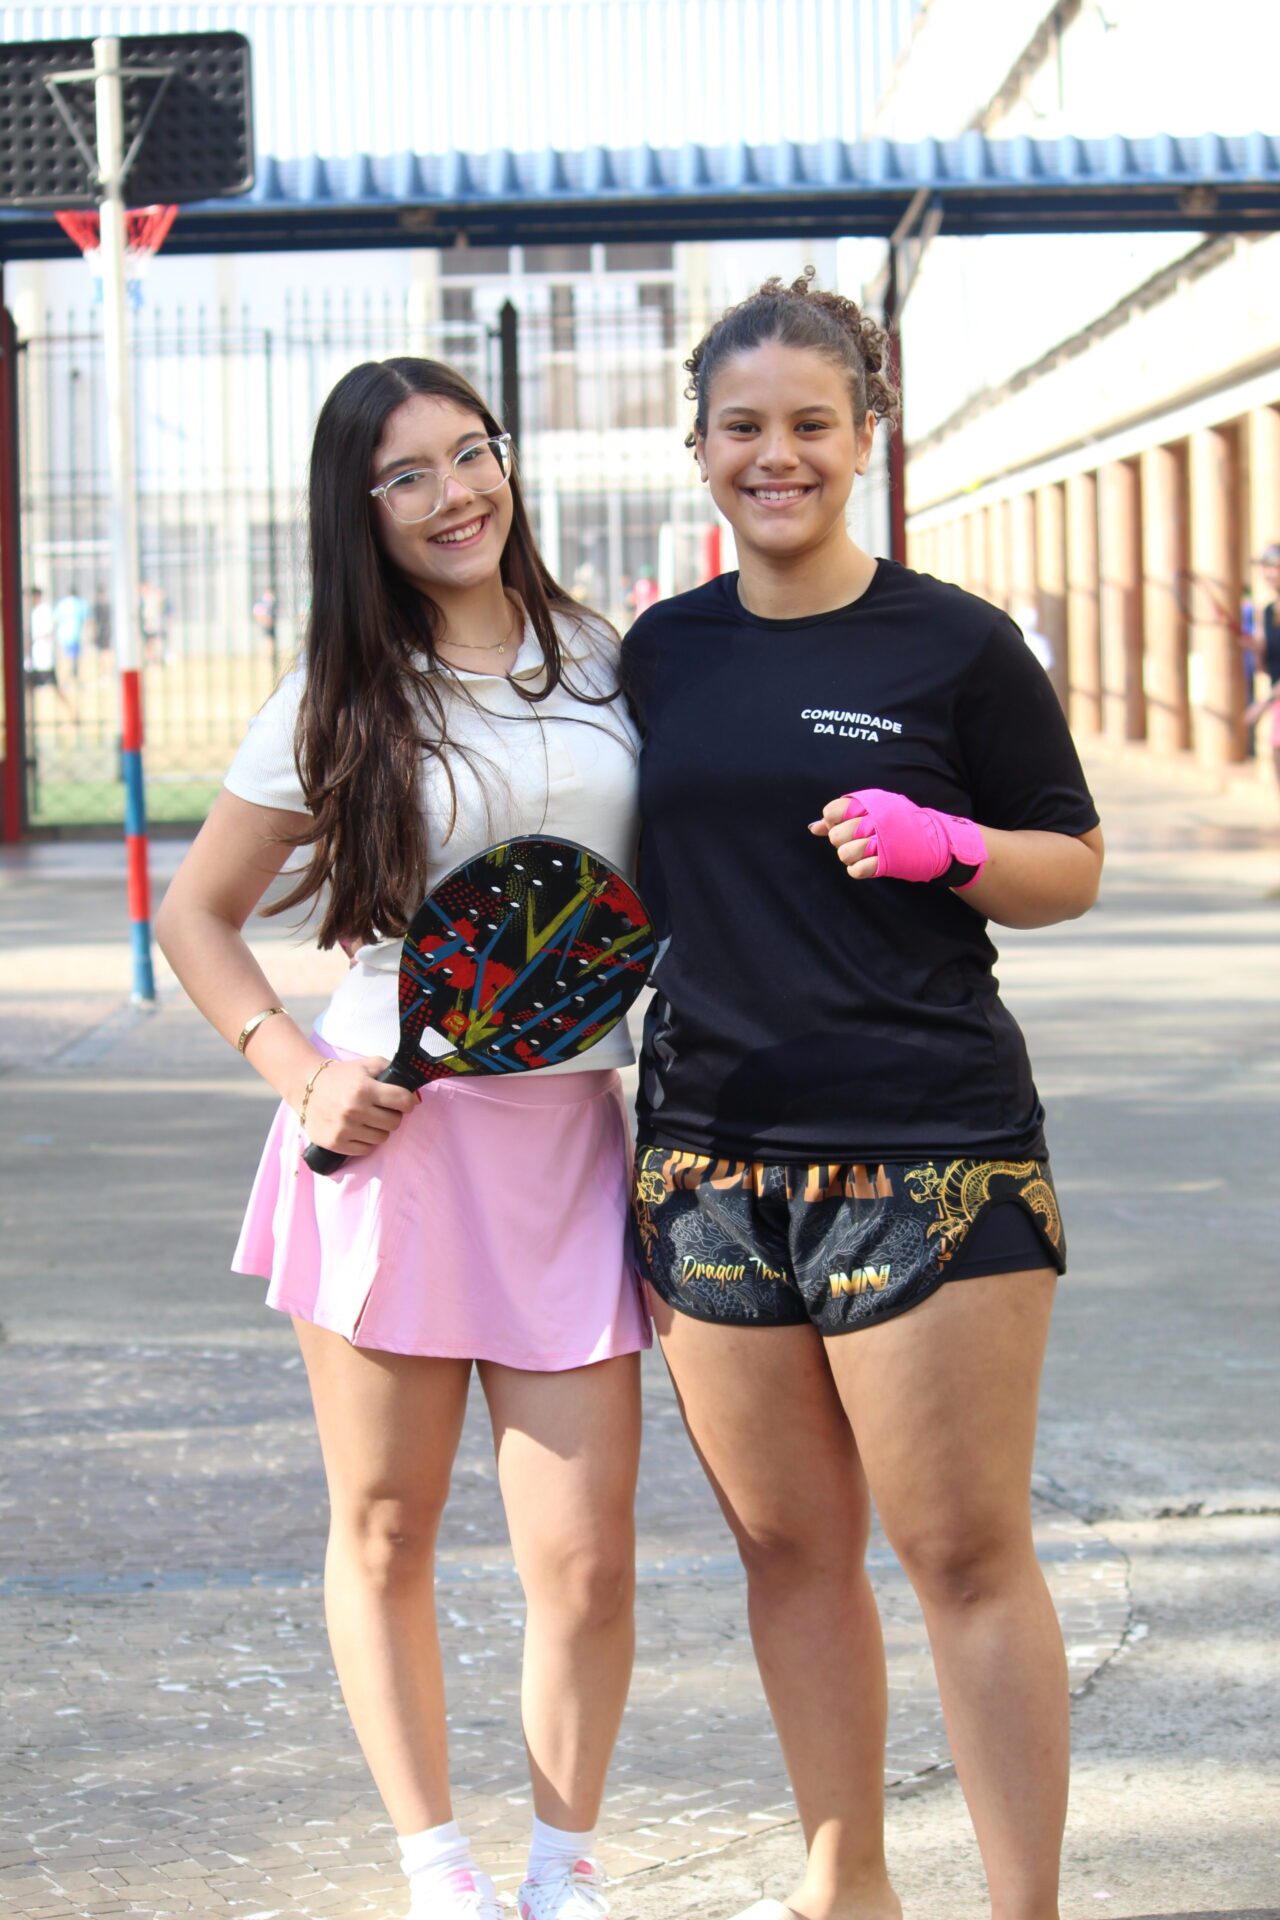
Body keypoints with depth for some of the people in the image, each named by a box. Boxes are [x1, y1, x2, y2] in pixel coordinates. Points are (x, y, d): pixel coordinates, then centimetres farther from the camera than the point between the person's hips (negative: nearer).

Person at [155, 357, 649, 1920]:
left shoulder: (606, 663, 8)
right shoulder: (337, 707, 1)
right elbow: (195, 916, 8)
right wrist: (301, 1074, -5)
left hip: (569, 1142, 1)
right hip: (390, 1136, -1)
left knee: (584, 1565, -1)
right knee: (384, 1538, 6)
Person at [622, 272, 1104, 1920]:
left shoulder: (952, 645, -1)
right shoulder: (663, 651, 11)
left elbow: (1073, 867, 3)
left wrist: (941, 844, -16)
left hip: (930, 1150, -4)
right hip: (712, 1149, 5)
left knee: (966, 1552, -4)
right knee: (787, 1543, 10)